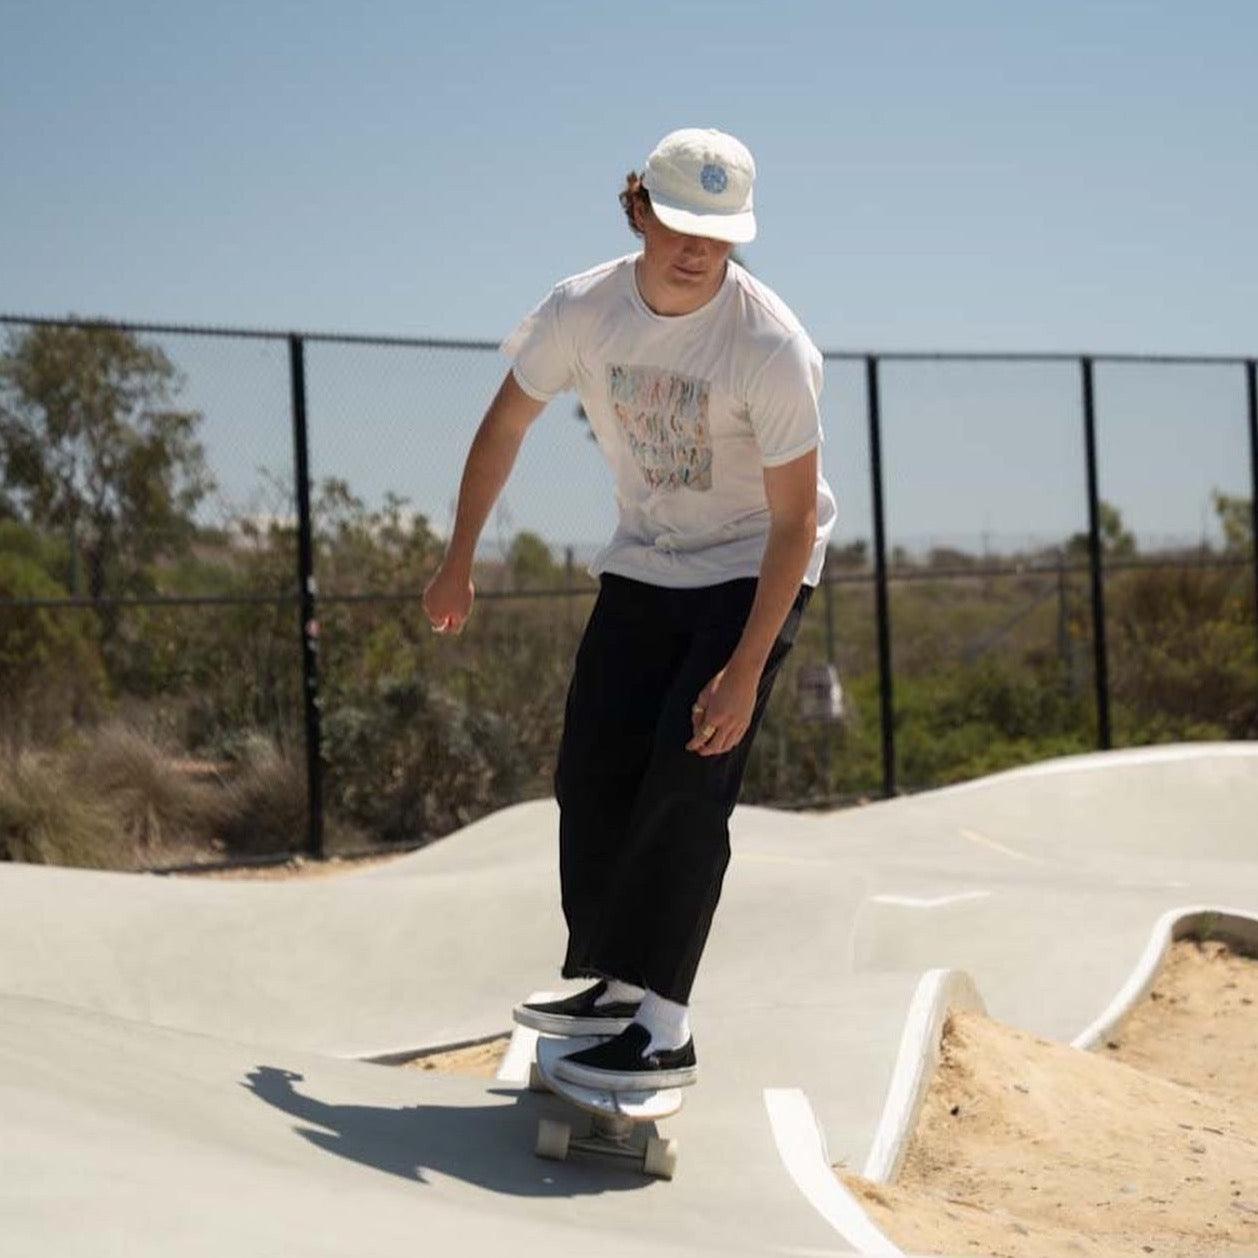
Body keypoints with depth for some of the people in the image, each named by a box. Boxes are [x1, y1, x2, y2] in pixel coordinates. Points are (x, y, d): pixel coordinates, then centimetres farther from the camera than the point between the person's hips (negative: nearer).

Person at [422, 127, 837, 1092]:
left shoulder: (772, 345, -27)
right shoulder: (583, 311, -13)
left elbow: (795, 518, -23)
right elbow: (506, 425, 5)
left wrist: (746, 669, -28)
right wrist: (459, 562, 9)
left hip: (753, 570, -5)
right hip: (645, 561, 5)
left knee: (689, 776, -18)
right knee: (591, 771, 3)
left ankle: (663, 1027, -16)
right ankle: (617, 984, 20)